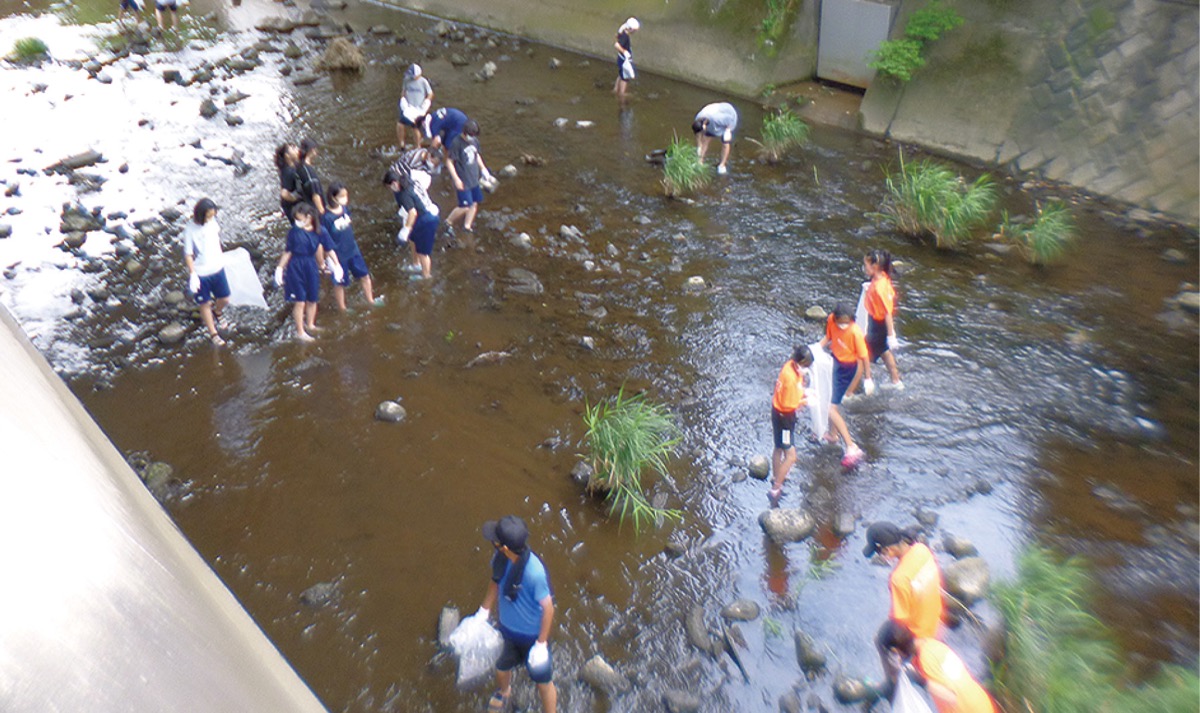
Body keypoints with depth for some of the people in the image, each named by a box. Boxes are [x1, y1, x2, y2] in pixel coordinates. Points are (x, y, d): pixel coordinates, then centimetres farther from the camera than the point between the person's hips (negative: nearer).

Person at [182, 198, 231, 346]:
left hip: (217, 268, 5)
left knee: (224, 299, 15)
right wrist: (192, 274, -20)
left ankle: (217, 313, 51)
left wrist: (221, 257, 22)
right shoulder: (190, 230, -21)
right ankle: (213, 333, 27)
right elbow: (188, 255, -15)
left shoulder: (213, 221, -7)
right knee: (205, 304, 11)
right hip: (201, 274, -5)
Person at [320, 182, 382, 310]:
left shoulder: (345, 208, -7)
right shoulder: (326, 217, -25)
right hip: (338, 255, -6)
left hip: (353, 250, 6)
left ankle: (370, 300, 41)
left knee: (364, 275, 19)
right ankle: (342, 308, 36)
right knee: (340, 283, 14)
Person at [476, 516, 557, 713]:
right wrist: (483, 612, 8)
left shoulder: (534, 572, -40)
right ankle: (503, 693, 65)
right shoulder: (500, 557, -20)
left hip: (532, 635, -7)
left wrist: (541, 644, -19)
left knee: (543, 682, 16)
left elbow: (548, 608, -27)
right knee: (502, 667, 31)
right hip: (508, 629, 7)